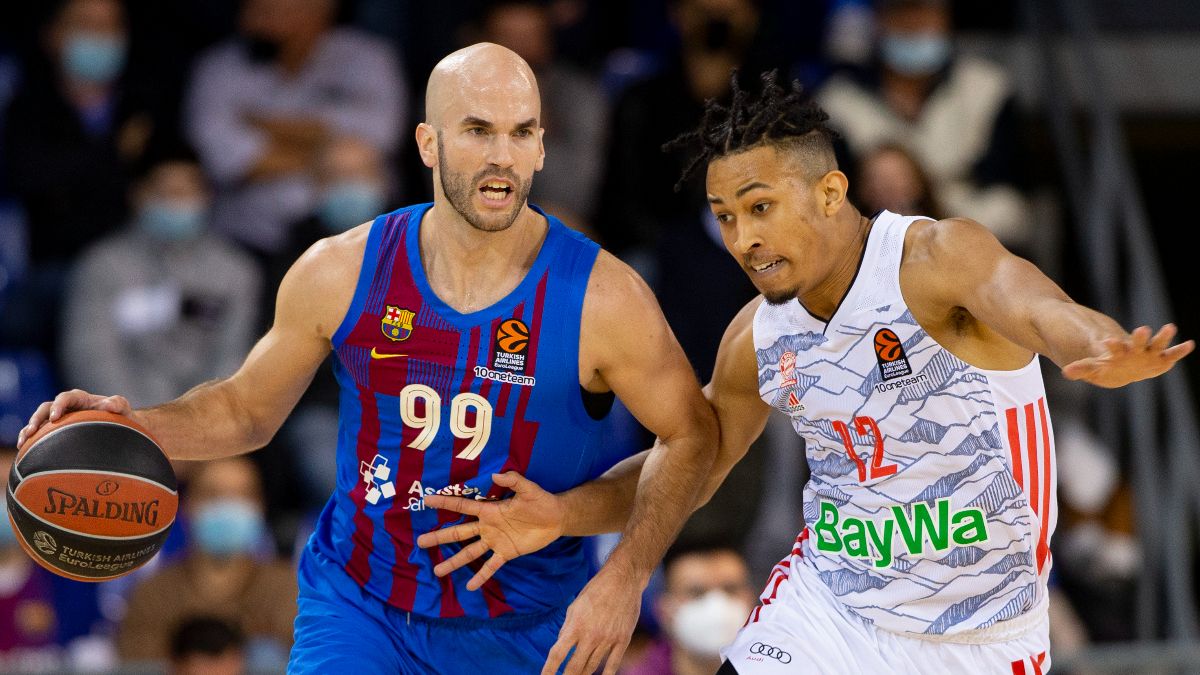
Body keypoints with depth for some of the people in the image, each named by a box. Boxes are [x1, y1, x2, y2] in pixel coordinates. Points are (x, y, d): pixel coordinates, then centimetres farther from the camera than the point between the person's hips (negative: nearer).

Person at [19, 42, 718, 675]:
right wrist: (134, 426, -11)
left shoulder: (603, 299, -14)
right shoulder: (341, 273, -8)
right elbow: (247, 408, 7)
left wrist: (625, 577, -14)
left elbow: (691, 433, -2)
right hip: (358, 607, 0)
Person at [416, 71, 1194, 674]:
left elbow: (1033, 305, -42)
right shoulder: (758, 339, -1)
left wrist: (1100, 352, -66)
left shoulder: (933, 260, -20)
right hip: (824, 609, 4)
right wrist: (565, 514, -2)